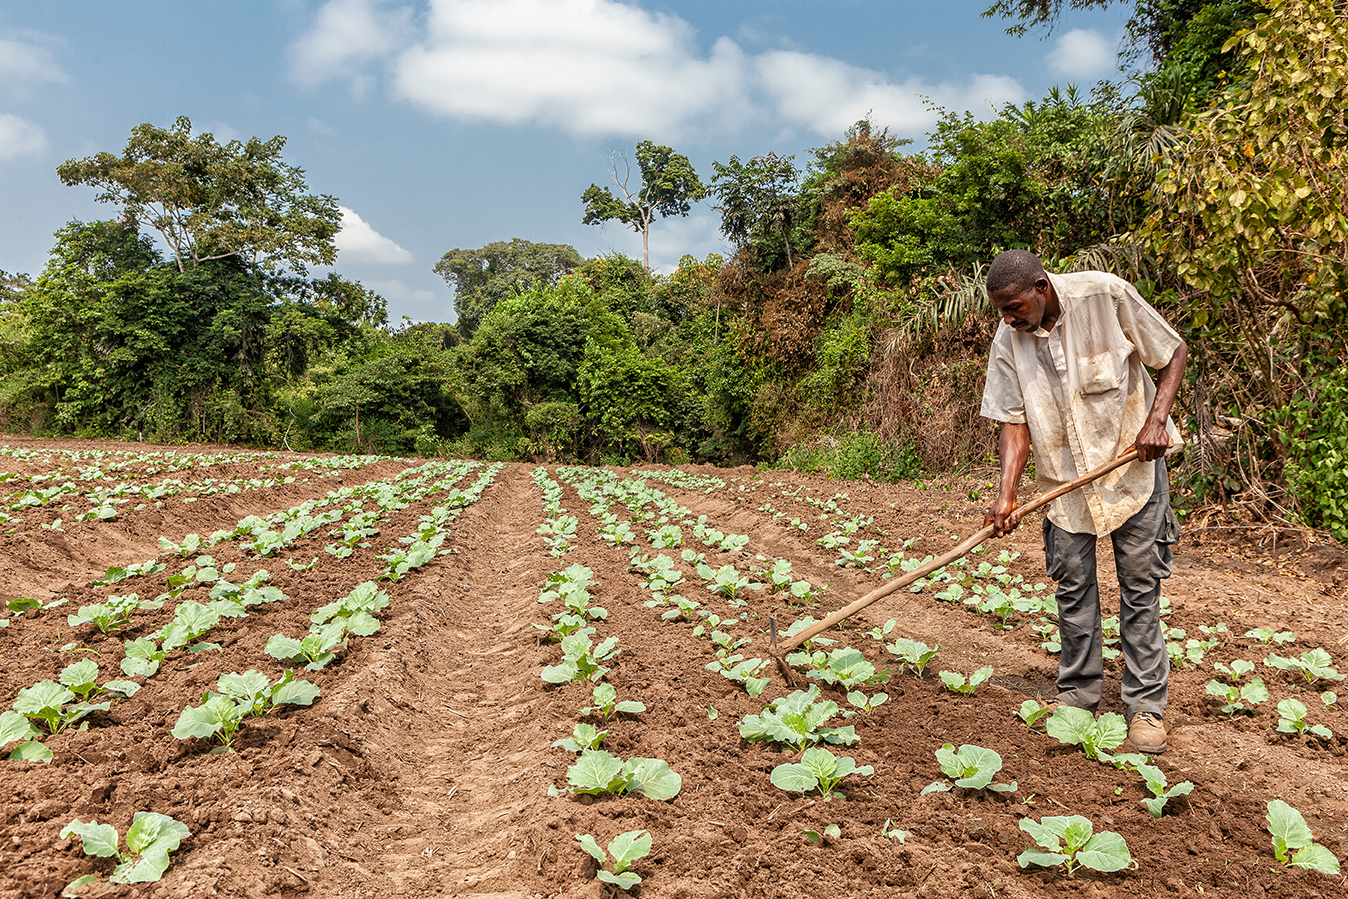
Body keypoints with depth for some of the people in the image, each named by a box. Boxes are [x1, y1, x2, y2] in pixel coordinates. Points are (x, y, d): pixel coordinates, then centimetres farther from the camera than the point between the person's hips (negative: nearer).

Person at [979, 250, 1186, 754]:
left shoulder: (1106, 296, -17)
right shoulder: (1008, 340, -8)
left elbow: (1174, 352, -5)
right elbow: (1014, 421, -7)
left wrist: (1156, 421, -17)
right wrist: (1006, 495, -18)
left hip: (1132, 461, -2)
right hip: (1064, 474, 3)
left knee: (1140, 586, 1)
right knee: (1072, 585, 6)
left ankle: (1146, 706, 12)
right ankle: (1079, 693, 21)